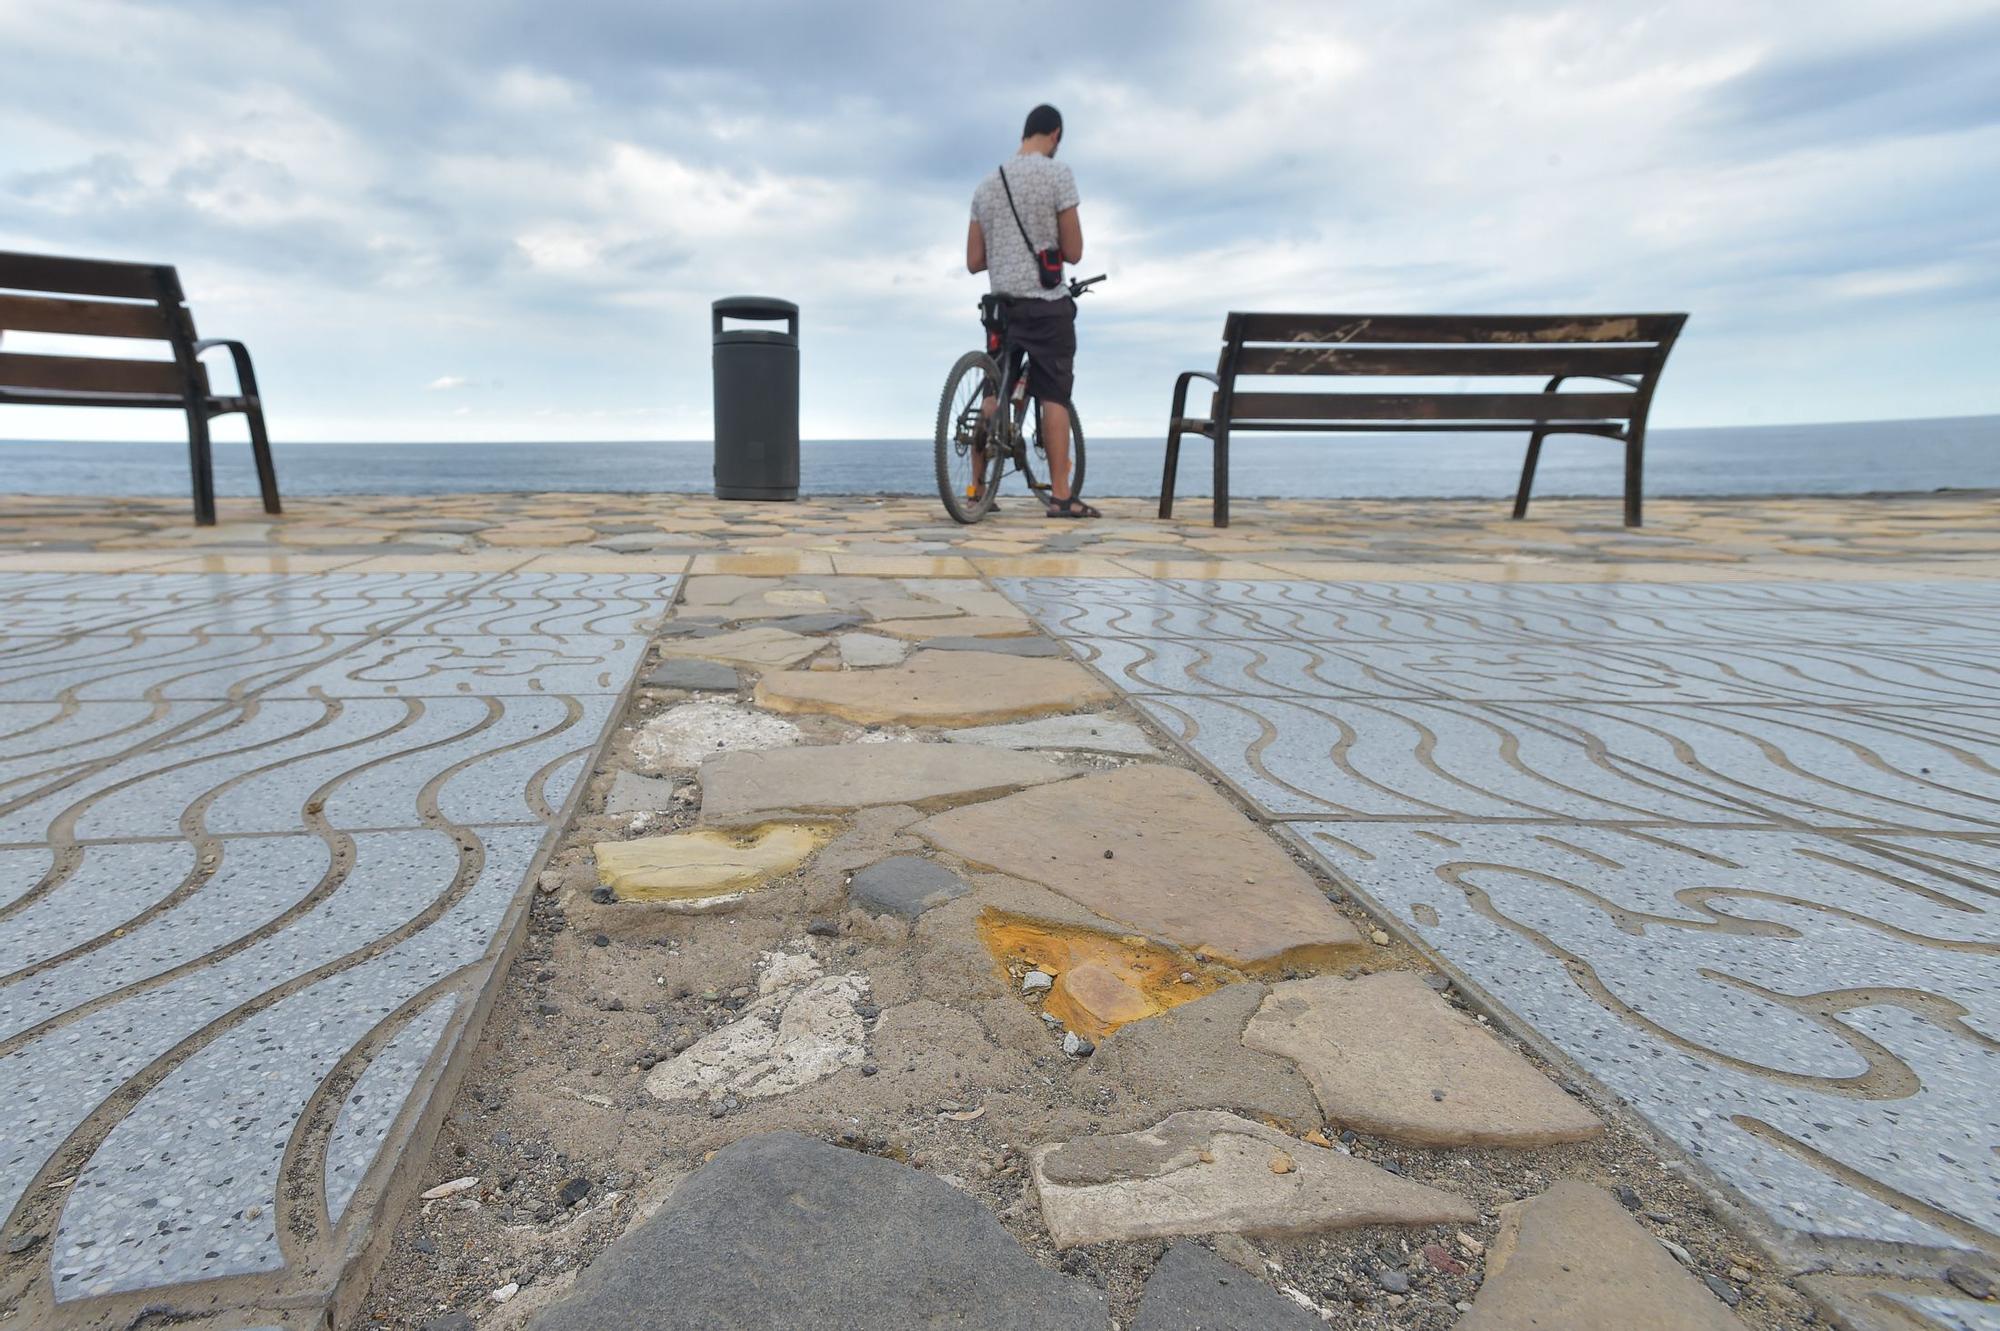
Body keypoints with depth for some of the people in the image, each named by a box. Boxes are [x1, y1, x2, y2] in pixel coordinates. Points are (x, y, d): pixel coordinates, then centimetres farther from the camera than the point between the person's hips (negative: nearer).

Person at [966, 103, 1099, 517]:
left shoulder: (986, 184, 11)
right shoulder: (1057, 174, -6)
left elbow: (974, 262, 11)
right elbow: (1073, 252, -6)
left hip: (1001, 304, 5)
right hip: (1047, 304, -5)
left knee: (993, 396, 10)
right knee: (1055, 397, -3)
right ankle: (1060, 496, -5)